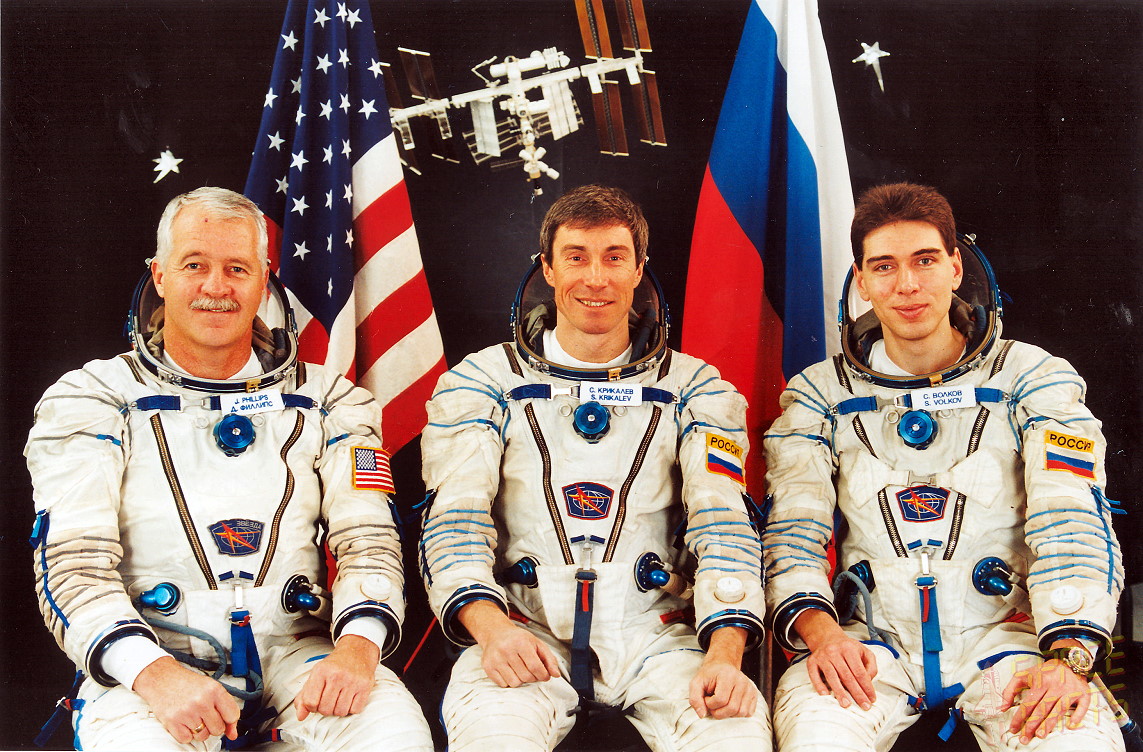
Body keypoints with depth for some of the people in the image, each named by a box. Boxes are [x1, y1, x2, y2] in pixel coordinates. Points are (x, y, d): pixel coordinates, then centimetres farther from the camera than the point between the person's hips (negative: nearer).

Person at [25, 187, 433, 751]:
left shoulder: (326, 401, 12)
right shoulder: (89, 400, 6)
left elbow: (368, 540, 4)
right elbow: (73, 564, -4)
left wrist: (356, 647, -18)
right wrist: (154, 673, -23)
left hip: (296, 651, 2)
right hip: (149, 657, -1)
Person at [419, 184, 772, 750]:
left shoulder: (694, 388, 13)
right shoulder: (482, 381, 11)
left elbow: (723, 526, 1)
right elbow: (455, 522, 0)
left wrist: (724, 655, -17)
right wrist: (490, 627, -20)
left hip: (654, 634, 2)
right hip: (523, 632, -1)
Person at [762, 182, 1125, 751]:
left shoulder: (1032, 378, 5)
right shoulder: (820, 394, 8)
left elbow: (1074, 526, -5)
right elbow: (792, 532, 1)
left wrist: (1069, 656, -21)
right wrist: (819, 629, -20)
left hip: (1000, 635, 1)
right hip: (870, 643, 0)